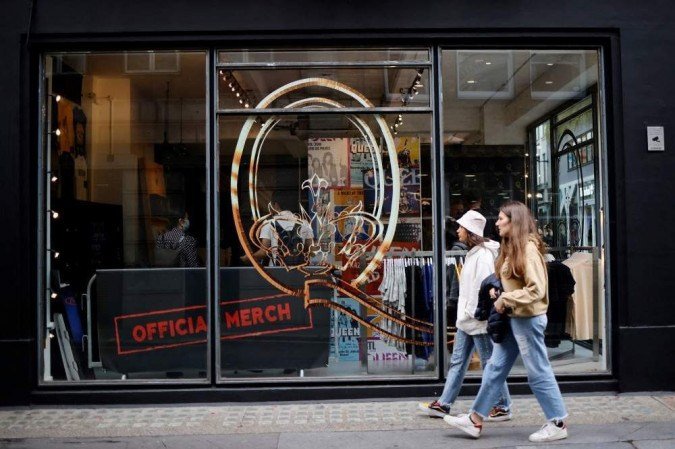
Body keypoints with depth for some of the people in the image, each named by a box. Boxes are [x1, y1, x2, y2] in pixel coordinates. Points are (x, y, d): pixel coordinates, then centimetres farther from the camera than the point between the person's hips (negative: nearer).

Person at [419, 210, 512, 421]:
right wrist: (464, 312, 14)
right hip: (466, 320, 10)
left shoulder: (483, 255, -17)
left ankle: (503, 407, 14)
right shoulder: (472, 253, 14)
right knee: (457, 362, 13)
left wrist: (474, 312, -19)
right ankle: (443, 404, 20)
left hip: (479, 321, -10)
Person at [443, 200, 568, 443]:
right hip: (513, 318, 10)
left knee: (538, 372, 1)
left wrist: (505, 299, -17)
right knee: (495, 368, 11)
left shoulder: (528, 248, -16)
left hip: (528, 319, -10)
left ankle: (557, 424, 16)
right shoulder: (511, 248, 12)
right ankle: (475, 420, 17)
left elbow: (536, 290, -22)